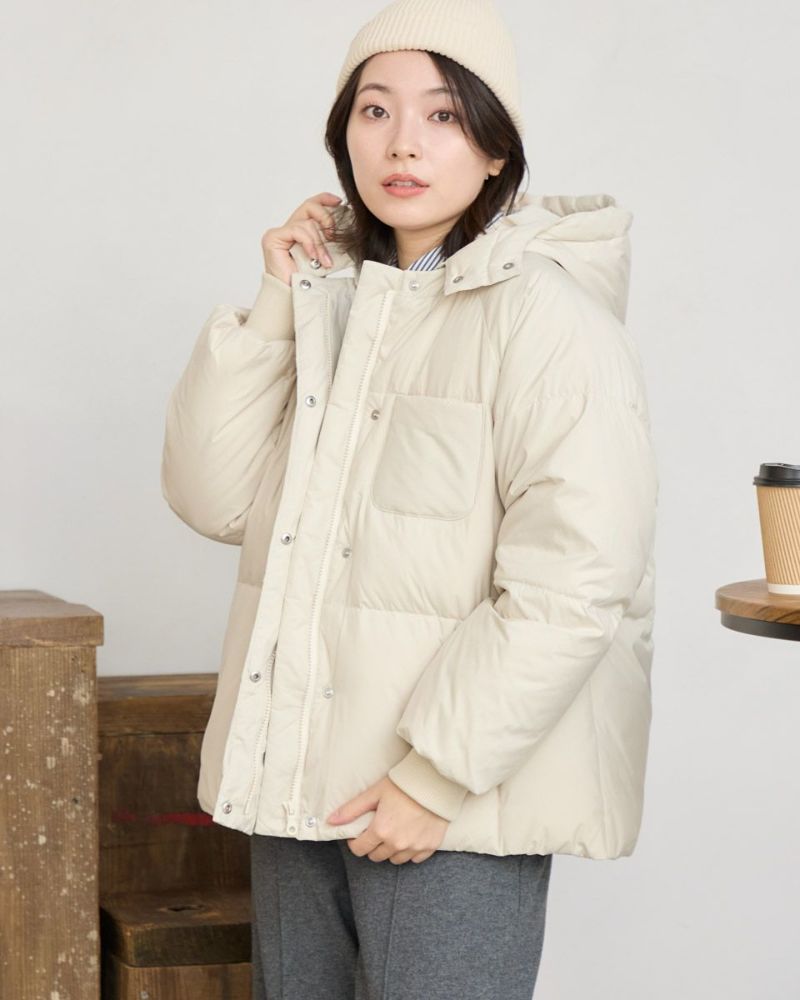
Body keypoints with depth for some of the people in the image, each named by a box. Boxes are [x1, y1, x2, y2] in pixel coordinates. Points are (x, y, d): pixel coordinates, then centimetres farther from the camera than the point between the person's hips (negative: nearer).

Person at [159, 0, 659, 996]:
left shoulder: (542, 314, -13)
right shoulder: (327, 298, 11)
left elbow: (575, 583, -19)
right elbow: (214, 499, 5)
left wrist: (435, 776, -18)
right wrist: (272, 308, -4)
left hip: (457, 802, -7)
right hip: (297, 778, 7)